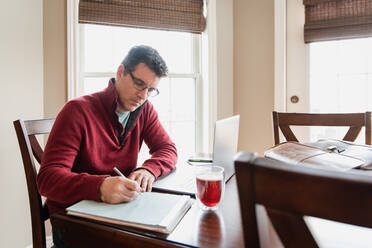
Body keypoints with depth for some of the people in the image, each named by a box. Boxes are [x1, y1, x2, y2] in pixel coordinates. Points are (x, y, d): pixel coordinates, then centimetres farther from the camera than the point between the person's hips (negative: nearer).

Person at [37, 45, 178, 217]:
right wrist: (100, 187, -40)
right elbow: (47, 178, -20)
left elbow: (168, 149, 4)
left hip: (119, 209, 6)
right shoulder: (78, 110, -15)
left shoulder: (145, 110, 3)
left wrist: (149, 169, -19)